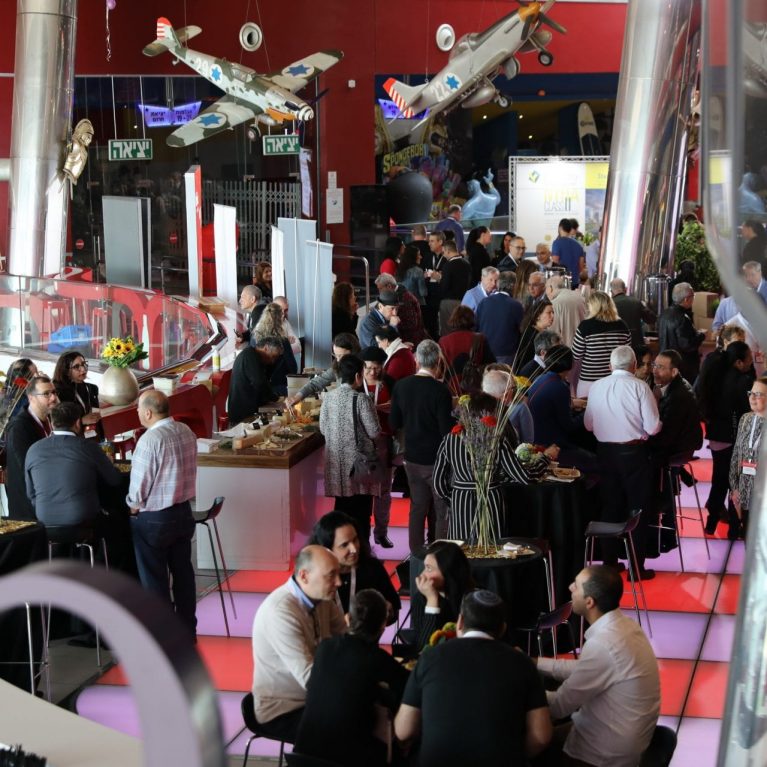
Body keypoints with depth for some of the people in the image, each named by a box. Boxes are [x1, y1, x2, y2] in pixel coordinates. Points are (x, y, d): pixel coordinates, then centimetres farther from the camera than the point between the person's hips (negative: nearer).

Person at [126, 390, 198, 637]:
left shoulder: (149, 440, -23)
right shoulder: (186, 432, -1)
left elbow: (138, 486, -18)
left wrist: (134, 507, 0)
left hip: (153, 519, -7)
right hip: (183, 511, 7)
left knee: (154, 579, 7)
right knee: (183, 570, 17)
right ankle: (187, 629, 28)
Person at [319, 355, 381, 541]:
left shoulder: (329, 397, -1)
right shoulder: (361, 400, -16)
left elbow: (323, 428, 7)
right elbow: (374, 432, -13)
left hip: (336, 461, 5)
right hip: (359, 462, -5)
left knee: (341, 507, 15)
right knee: (361, 512, 6)